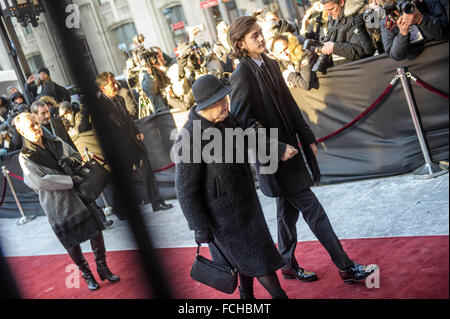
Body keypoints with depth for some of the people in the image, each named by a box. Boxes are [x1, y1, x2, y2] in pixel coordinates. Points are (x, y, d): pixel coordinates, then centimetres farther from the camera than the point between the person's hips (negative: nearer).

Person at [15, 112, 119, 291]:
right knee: (72, 242, 7)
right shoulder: (25, 157, -11)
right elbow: (40, 182, -21)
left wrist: (71, 160, -7)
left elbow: (77, 155, 18)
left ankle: (103, 268, 23)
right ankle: (86, 274, 26)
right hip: (57, 205, -4)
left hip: (79, 195, 5)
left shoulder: (56, 142, 6)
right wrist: (72, 180, -20)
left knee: (96, 230, 6)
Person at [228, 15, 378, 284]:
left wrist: (308, 138, 12)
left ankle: (289, 266, 34)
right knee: (314, 211, -2)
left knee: (288, 212, 18)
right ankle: (346, 267, 8)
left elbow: (290, 105, 13)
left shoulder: (270, 64, 7)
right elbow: (244, 124, -21)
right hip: (276, 160, -8)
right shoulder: (242, 76, -18)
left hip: (287, 149, 8)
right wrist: (278, 149, -22)